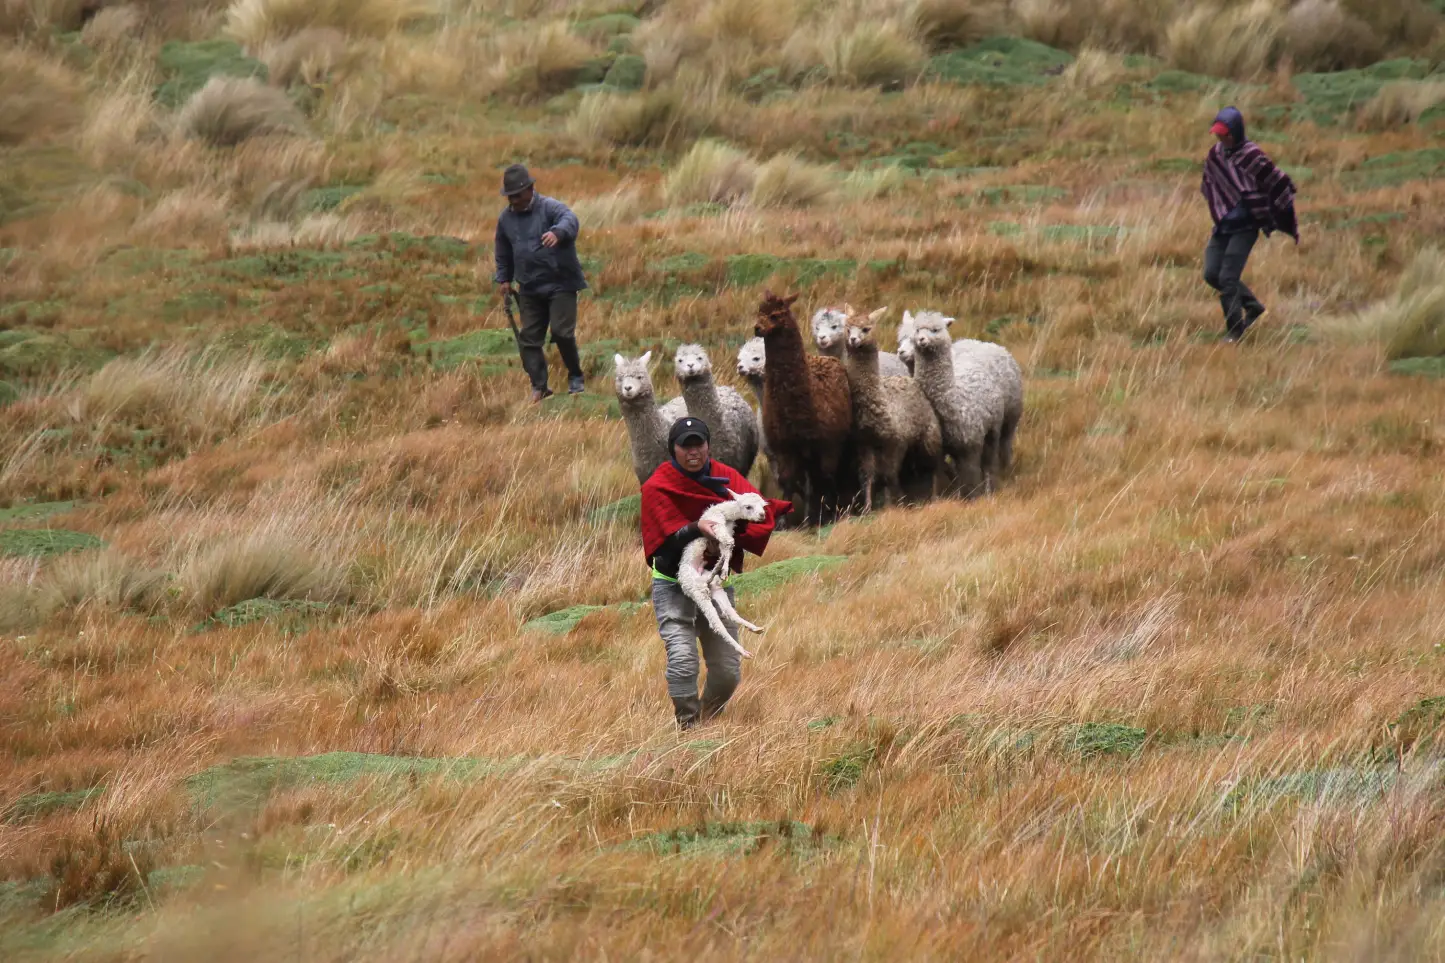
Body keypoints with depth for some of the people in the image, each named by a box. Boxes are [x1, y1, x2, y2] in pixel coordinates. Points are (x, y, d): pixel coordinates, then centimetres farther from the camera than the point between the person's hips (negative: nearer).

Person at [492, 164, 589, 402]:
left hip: (560, 284, -6)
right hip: (529, 289, 6)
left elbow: (569, 220, -34)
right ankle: (539, 387, 11)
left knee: (562, 332, -13)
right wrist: (503, 279, 21)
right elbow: (503, 253, 23)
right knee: (529, 338, 2)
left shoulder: (550, 207, -12)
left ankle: (575, 378, 9)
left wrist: (558, 232, -55)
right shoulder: (506, 219, 8)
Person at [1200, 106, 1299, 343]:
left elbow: (1280, 184, -12)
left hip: (1245, 228, -7)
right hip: (1222, 226, 7)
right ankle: (1252, 306, 25)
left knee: (1228, 278, -10)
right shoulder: (1215, 155, 5)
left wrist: (1288, 223, -7)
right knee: (1212, 274, 5)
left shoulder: (1251, 156, -16)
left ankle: (1235, 330, 3)